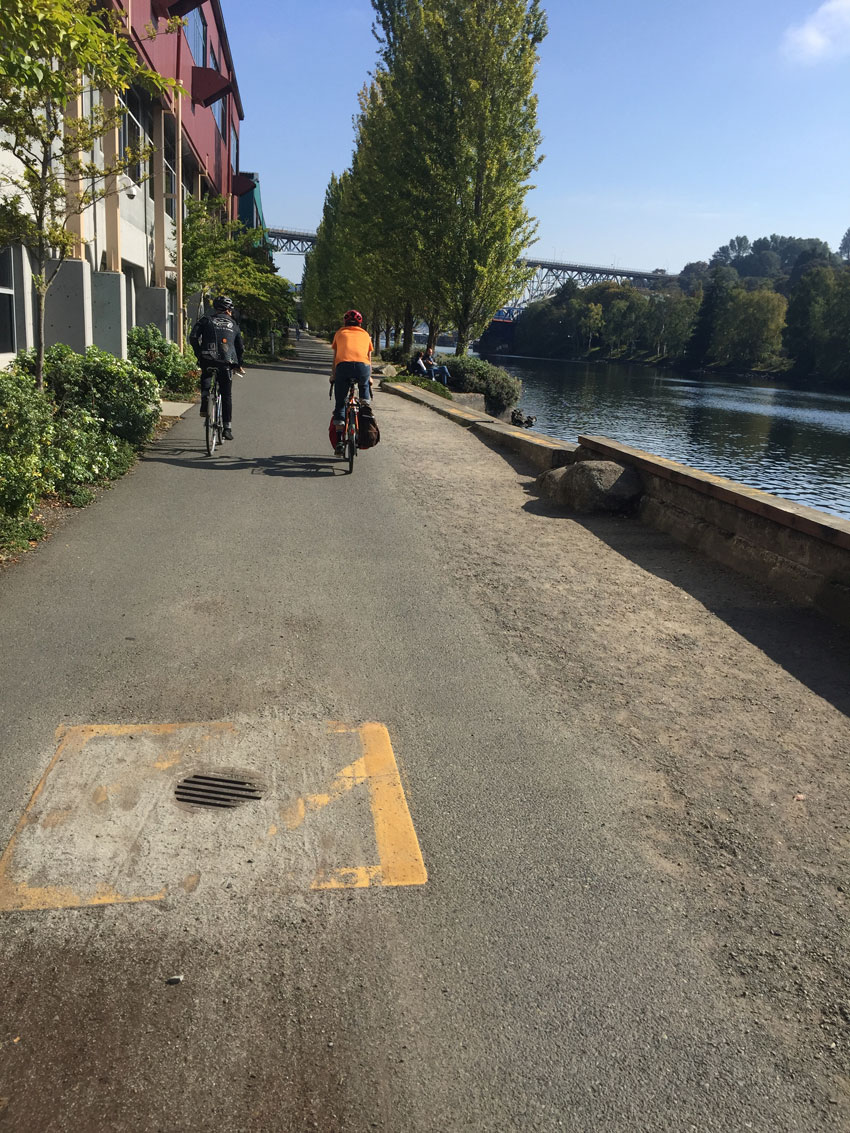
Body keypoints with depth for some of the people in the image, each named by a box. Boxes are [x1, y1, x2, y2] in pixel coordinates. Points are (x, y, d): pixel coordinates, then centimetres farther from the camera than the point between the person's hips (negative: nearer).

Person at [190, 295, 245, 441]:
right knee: (227, 395, 7)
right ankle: (227, 428, 4)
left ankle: (205, 399, 5)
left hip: (208, 360, 0)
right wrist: (238, 365, 31)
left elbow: (193, 338, 0)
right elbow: (239, 346, 20)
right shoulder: (233, 324, 18)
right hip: (226, 363, 0)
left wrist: (199, 354, 10)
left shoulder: (206, 320, 12)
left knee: (205, 377, 31)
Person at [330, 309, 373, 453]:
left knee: (340, 404, 8)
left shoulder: (340, 333, 26)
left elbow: (335, 357, 27)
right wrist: (369, 377, 41)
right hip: (362, 366, 1)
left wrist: (333, 375, 37)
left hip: (343, 366, 0)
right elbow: (369, 358, 31)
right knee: (365, 386, 36)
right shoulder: (365, 334, 27)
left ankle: (339, 440, 2)